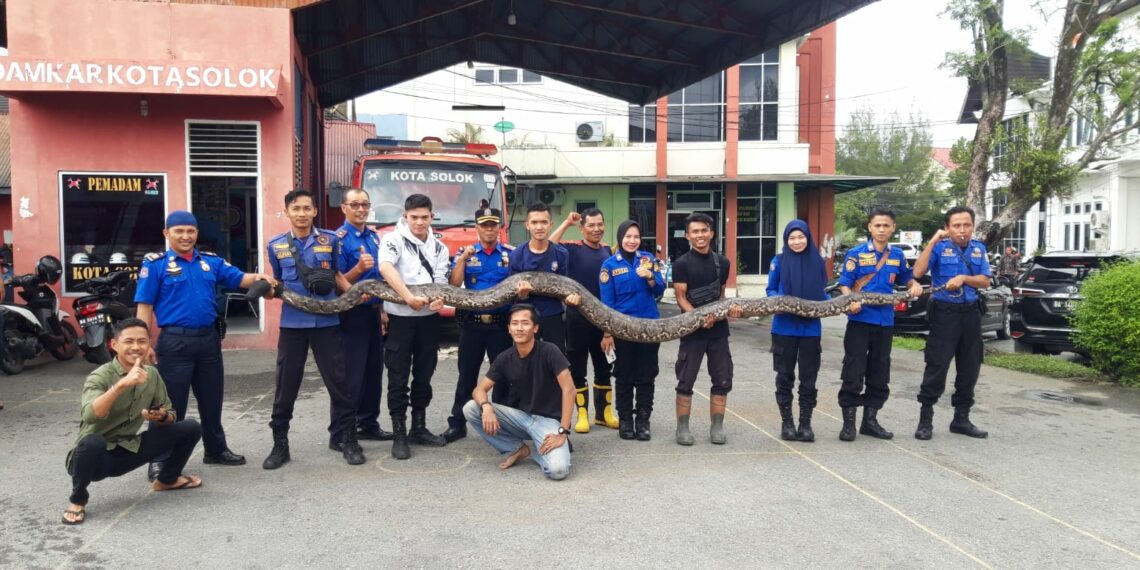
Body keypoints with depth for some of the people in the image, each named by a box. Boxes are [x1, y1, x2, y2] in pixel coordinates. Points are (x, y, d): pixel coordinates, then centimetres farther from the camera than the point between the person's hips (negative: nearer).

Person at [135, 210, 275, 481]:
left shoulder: (212, 261, 9)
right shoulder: (155, 264, -3)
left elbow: (238, 278, 3)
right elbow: (144, 306, -6)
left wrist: (258, 277, -20)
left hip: (209, 339, 5)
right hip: (175, 341, -5)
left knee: (212, 399, 15)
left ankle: (216, 449, 30)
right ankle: (159, 459, 13)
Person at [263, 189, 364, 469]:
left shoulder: (331, 240, 2)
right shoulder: (276, 245, 5)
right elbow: (277, 282, 18)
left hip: (326, 321, -1)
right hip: (292, 323, 1)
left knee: (339, 381, 3)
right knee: (286, 386, 7)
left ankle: (345, 438, 17)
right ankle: (280, 444, 20)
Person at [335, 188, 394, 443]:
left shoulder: (374, 237, 11)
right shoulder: (339, 239, -11)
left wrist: (382, 309, 16)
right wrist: (358, 269, -30)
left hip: (373, 312, 8)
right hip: (352, 314, -7)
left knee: (374, 371, 13)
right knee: (350, 375, -4)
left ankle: (368, 424, 24)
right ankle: (341, 433, 4)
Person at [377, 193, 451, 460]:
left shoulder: (439, 247, 9)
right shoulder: (393, 240, -6)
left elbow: (441, 281, 3)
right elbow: (385, 268, -25)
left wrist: (438, 299, -20)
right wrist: (409, 297, -32)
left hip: (429, 318, 5)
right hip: (400, 318, -5)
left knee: (424, 375, 13)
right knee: (398, 378, 1)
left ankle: (419, 428, 26)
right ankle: (399, 435, 9)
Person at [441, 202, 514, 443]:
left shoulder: (511, 253, 3)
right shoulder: (465, 253, 5)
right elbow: (454, 284, -4)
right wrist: (463, 259, -15)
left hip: (501, 323, 0)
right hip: (471, 323, 0)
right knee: (467, 375, 9)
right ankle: (457, 423, 17)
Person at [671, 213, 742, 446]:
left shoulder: (722, 262, 8)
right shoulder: (681, 264, -6)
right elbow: (681, 298, -9)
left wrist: (730, 307, -5)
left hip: (718, 329, 4)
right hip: (692, 329, -4)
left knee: (722, 380, 6)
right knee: (686, 381, 1)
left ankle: (717, 427, 16)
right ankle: (683, 428, 10)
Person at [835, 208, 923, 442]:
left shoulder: (897, 255, 8)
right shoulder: (856, 253, -4)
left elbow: (905, 277, 23)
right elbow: (845, 284, -7)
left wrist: (914, 284, 1)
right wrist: (851, 301, -25)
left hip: (885, 321, 5)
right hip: (860, 319, -4)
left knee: (880, 374, 11)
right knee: (854, 372, -3)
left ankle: (870, 420, 23)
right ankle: (848, 421, 6)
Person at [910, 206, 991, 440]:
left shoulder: (979, 249, 9)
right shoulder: (940, 247, -5)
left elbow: (985, 281, 4)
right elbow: (918, 272, -18)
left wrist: (963, 278, -14)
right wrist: (932, 242, -21)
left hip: (970, 313, 5)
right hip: (944, 313, -5)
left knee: (970, 368, 10)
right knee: (937, 366, -8)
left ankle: (961, 418, 22)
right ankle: (925, 419, -1)